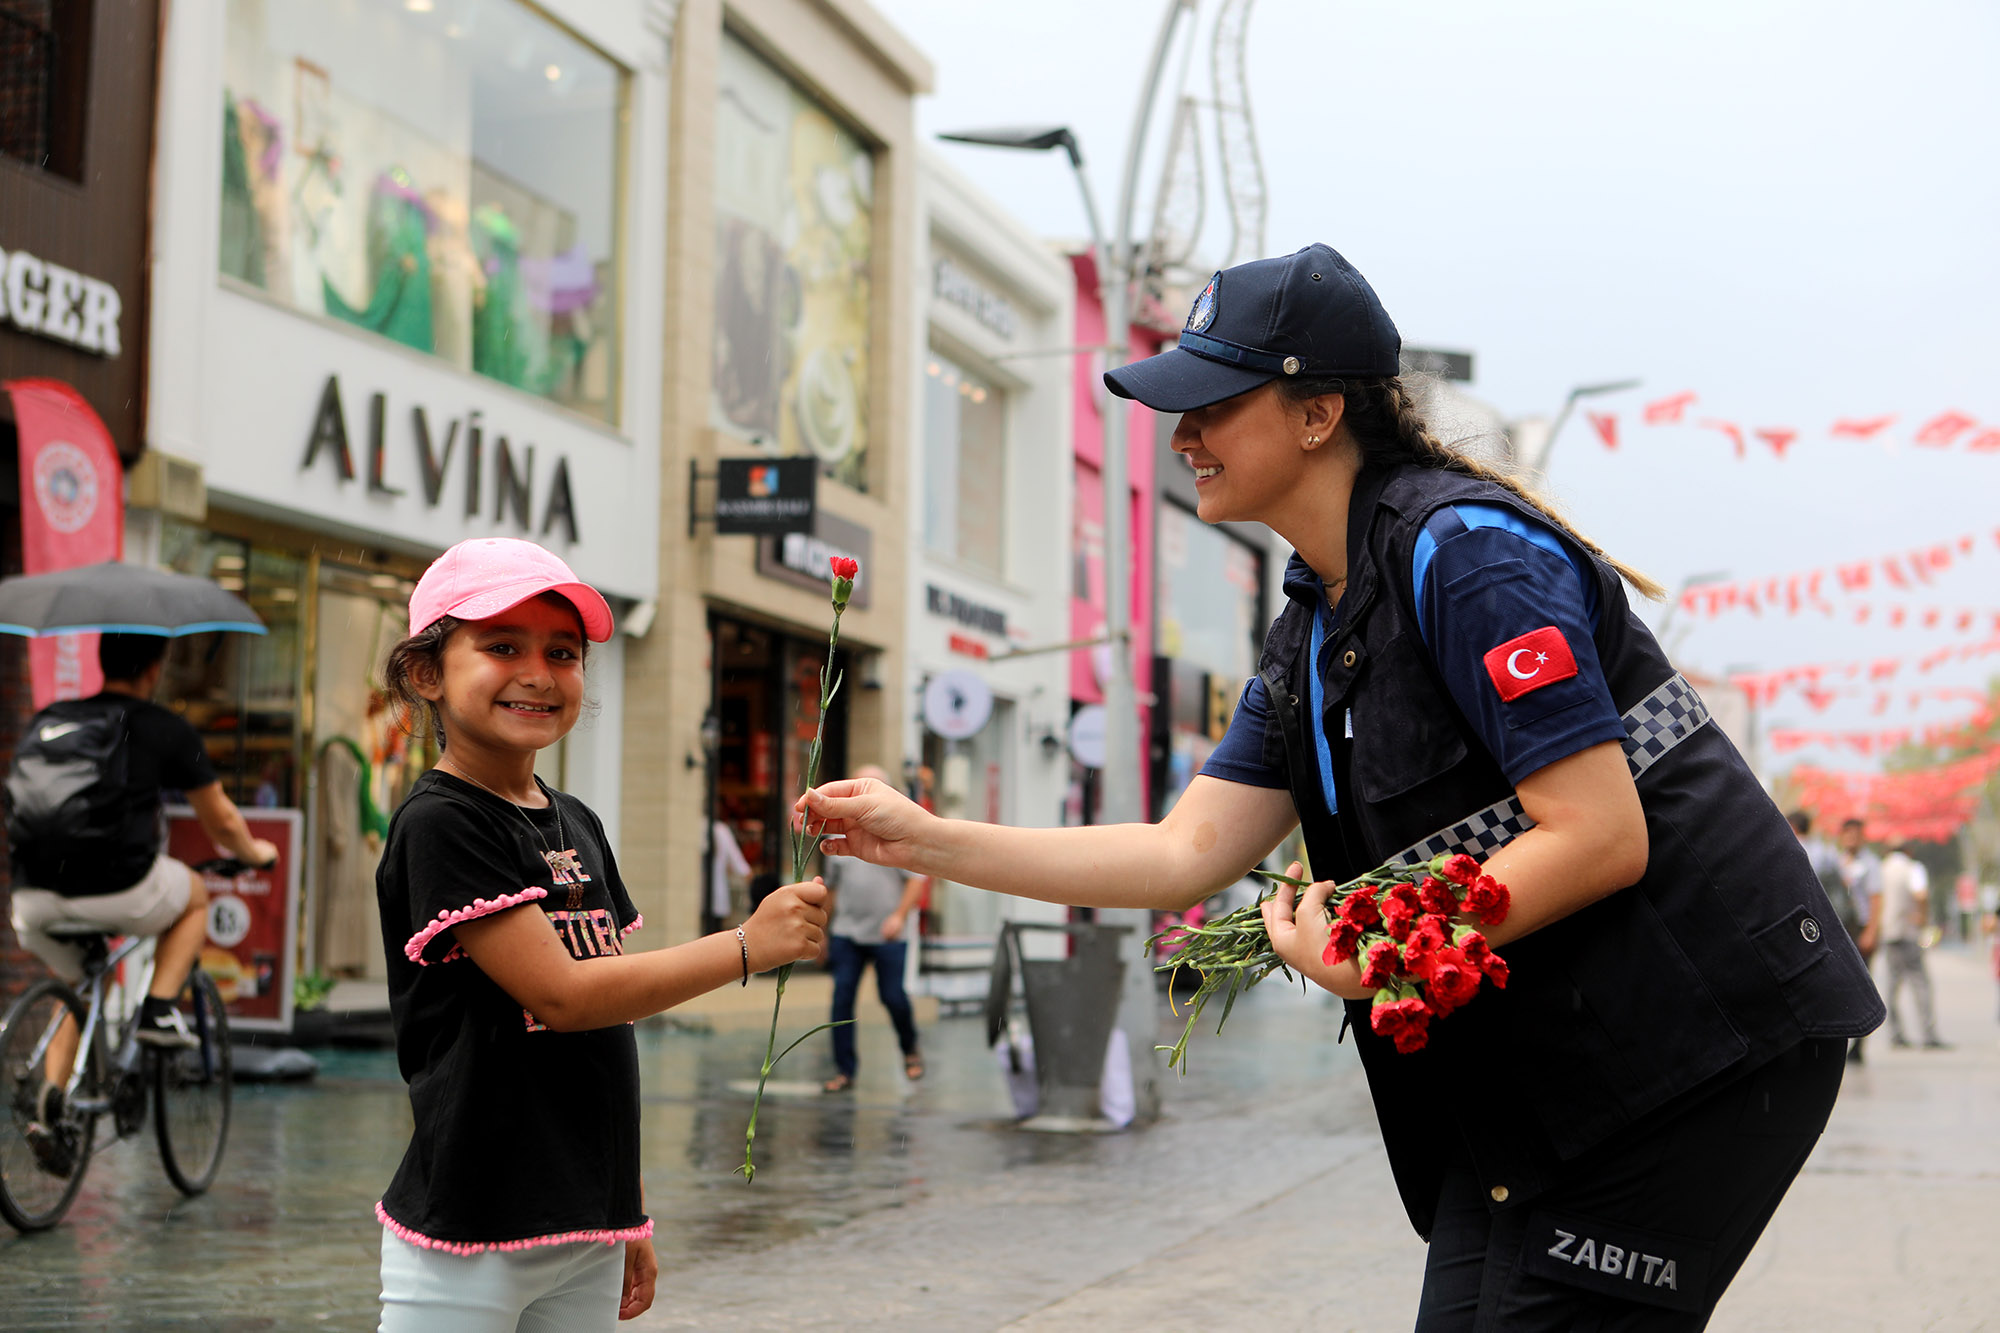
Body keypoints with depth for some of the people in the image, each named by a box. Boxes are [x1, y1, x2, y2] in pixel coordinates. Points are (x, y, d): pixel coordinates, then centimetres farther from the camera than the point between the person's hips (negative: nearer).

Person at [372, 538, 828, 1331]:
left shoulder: (578, 827, 12)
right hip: (468, 1239, -7)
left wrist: (628, 1214, 16)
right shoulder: (440, 824, -11)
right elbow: (560, 995, -18)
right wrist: (749, 946, -16)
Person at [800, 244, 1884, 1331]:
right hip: (1532, 1068, 9)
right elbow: (1189, 852, 7)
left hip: (1693, 1046, -9)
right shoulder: (1307, 639, 11)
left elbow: (1601, 839, -22)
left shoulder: (1464, 550, -17)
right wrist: (924, 842, 4)